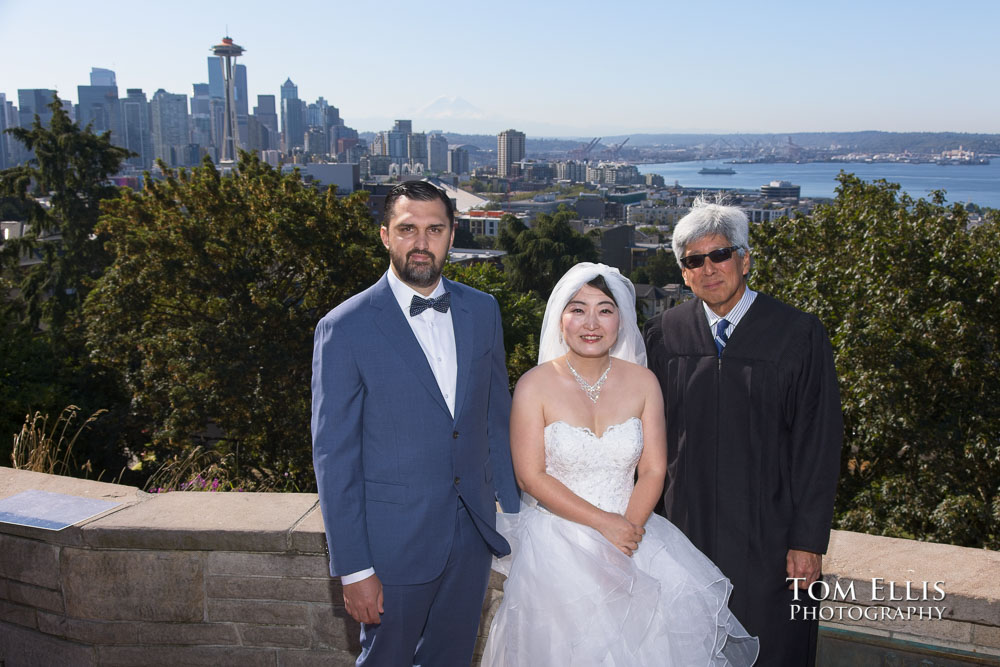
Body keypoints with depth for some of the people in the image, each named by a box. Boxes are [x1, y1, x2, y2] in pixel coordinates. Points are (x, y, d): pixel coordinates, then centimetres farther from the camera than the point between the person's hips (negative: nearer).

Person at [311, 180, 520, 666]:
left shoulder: (482, 311, 2)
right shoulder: (345, 329, -13)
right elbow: (333, 457, -12)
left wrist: (510, 507, 8)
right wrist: (353, 569, -12)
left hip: (473, 533, 4)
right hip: (394, 542, -4)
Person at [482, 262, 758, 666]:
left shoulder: (643, 383, 3)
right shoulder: (535, 385, -5)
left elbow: (653, 470, 2)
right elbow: (531, 477, -9)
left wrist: (628, 528, -15)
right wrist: (603, 522, -14)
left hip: (630, 531, 2)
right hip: (556, 543, -2)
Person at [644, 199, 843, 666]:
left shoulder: (799, 335, -7)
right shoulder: (664, 334, 1)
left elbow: (819, 446, -6)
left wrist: (808, 539, -8)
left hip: (769, 536, -2)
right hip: (689, 525, 3)